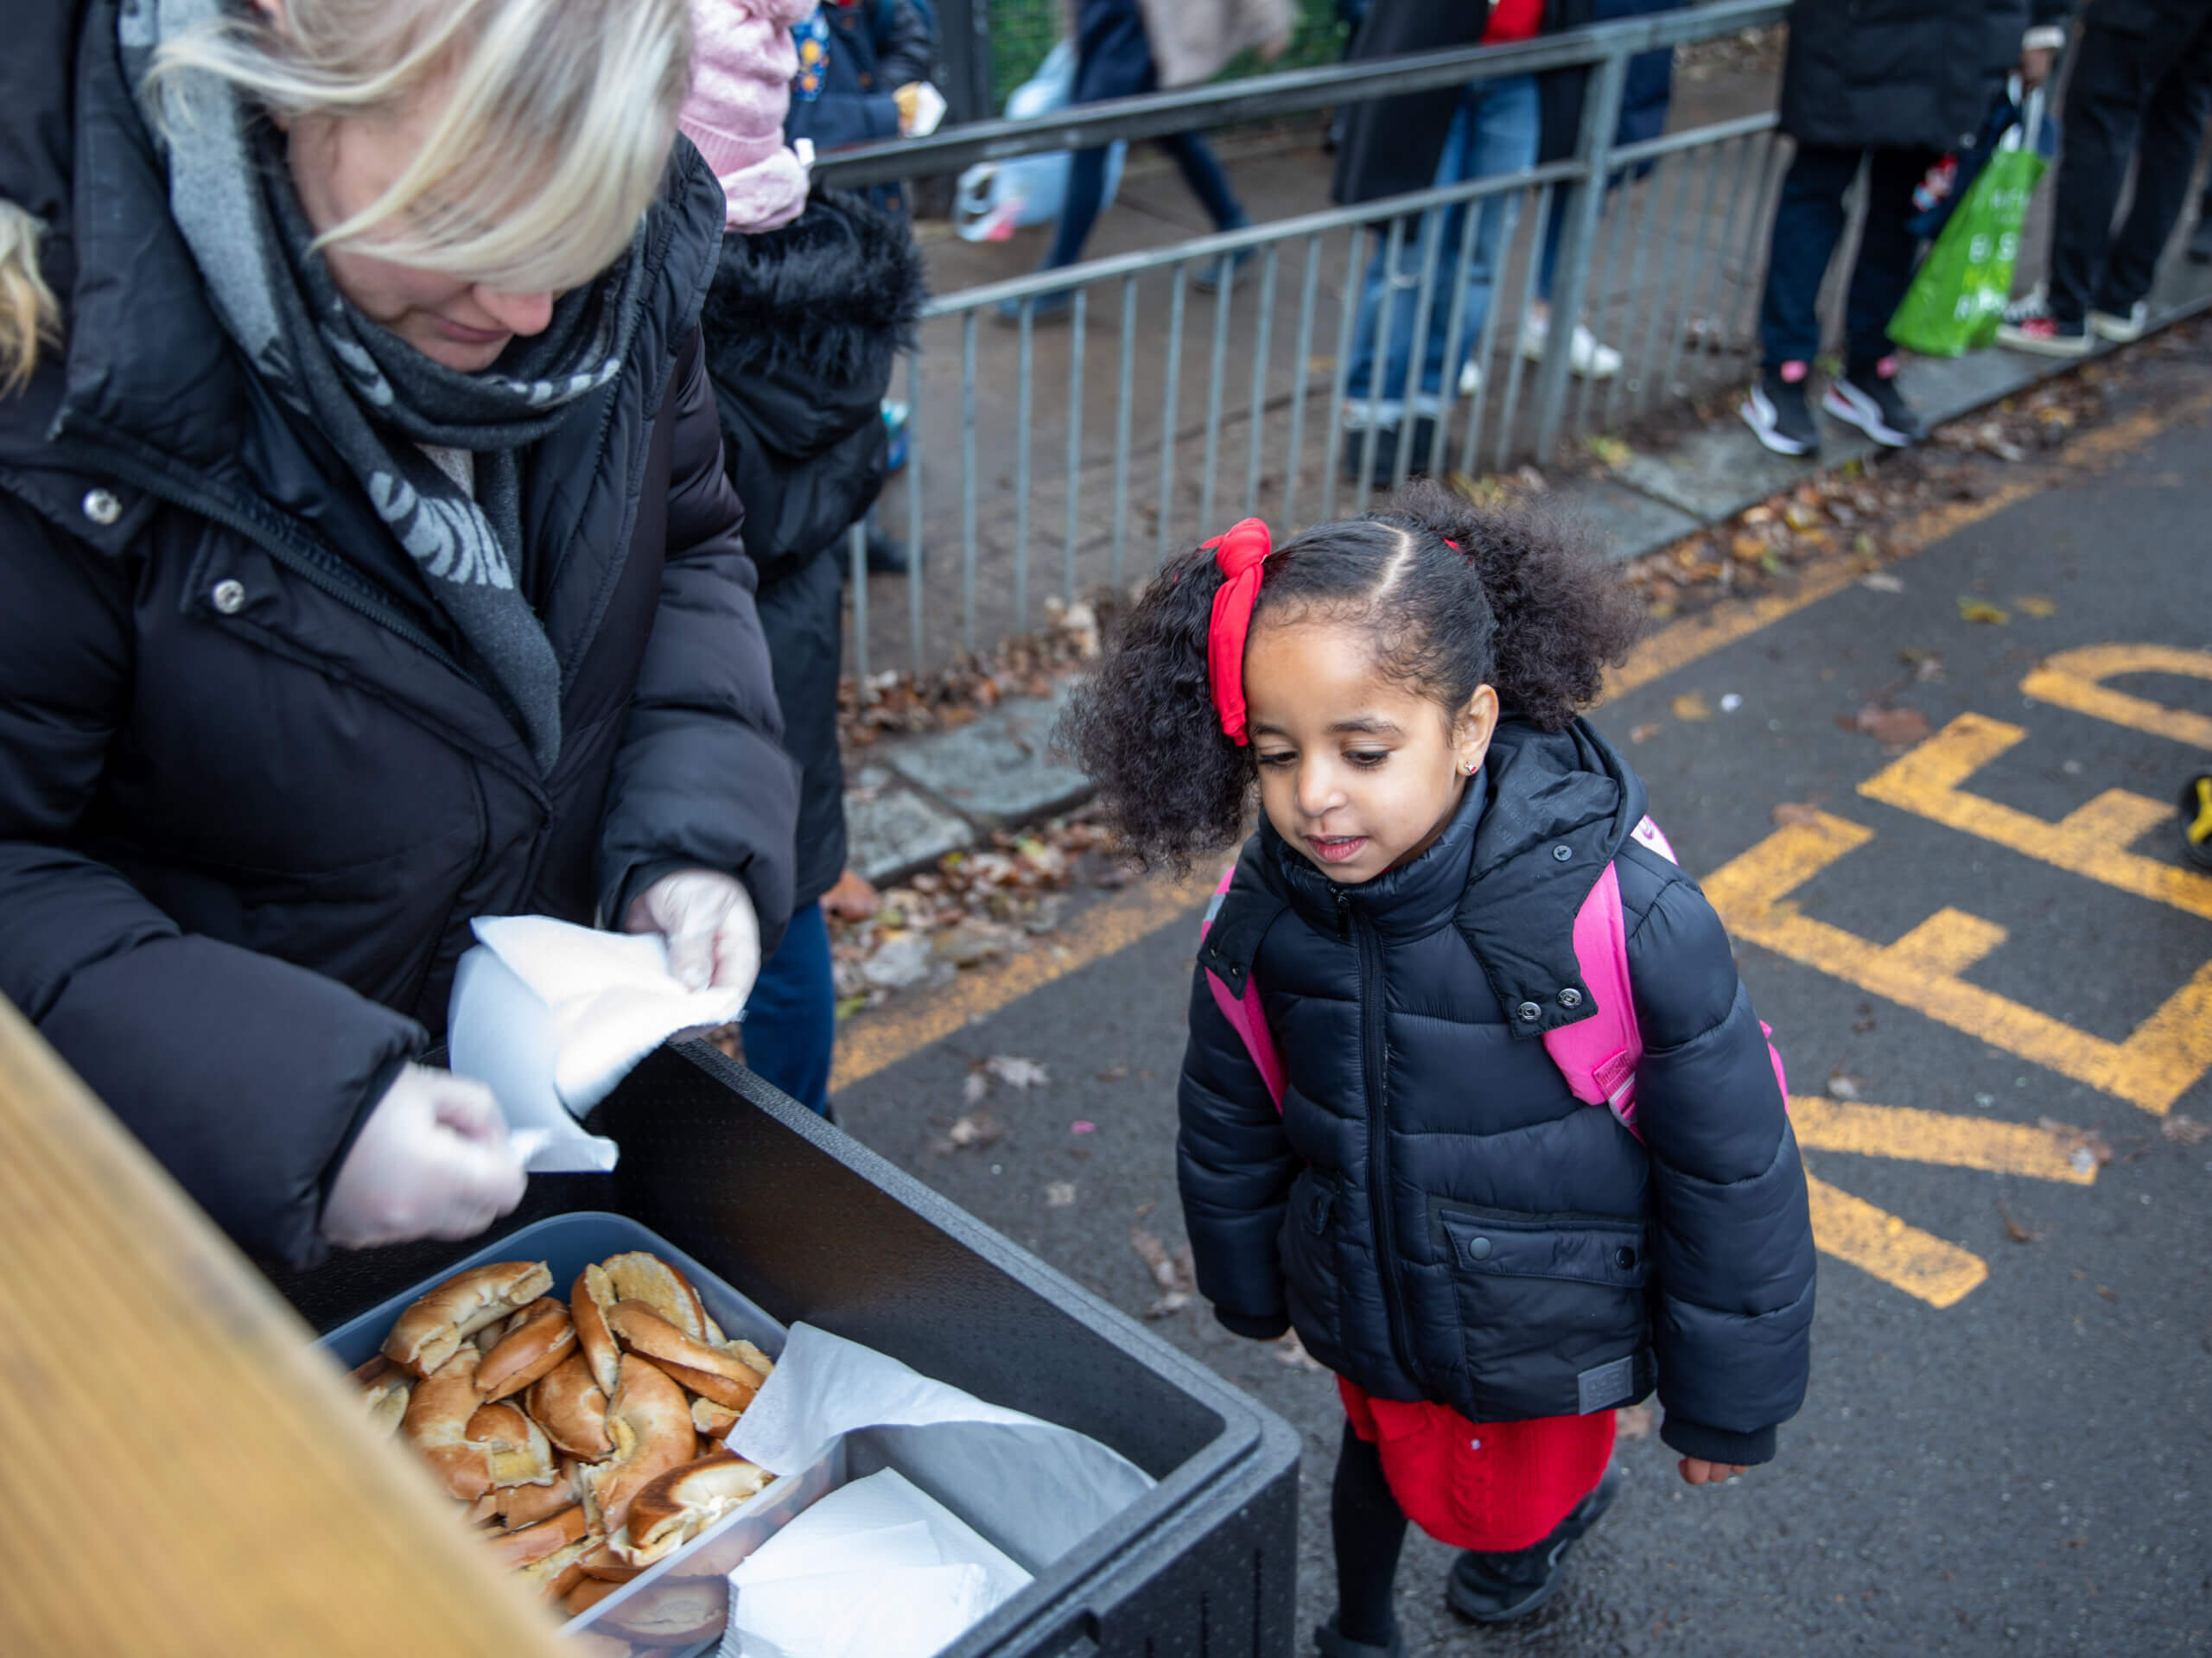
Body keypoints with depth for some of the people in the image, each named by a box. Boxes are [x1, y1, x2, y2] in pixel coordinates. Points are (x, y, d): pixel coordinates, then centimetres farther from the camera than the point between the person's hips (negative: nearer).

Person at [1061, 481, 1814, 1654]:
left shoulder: (1627, 922, -33)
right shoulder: (1265, 913, -21)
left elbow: (1732, 1173, -19)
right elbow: (1230, 1125, 0)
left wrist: (1725, 1406, -8)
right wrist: (1249, 1288, 15)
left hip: (1552, 1329, -2)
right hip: (1367, 1321, 3)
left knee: (1511, 1504, 24)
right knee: (1388, 1467, 29)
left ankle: (1571, 1494, 60)